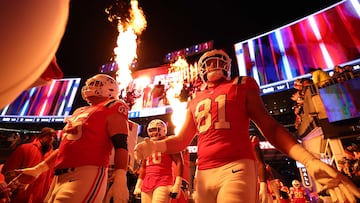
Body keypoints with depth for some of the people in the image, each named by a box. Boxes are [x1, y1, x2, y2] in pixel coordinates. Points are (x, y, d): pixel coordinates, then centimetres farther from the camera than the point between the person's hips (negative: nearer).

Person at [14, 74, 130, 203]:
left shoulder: (111, 107, -3)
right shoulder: (79, 112, 23)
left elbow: (120, 144, -15)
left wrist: (120, 181, -24)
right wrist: (39, 168, 29)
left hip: (87, 175, -8)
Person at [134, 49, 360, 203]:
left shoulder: (241, 86, 8)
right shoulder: (195, 101, 19)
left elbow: (269, 127, 2)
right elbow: (181, 140, 20)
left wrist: (309, 160, -12)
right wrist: (155, 146, 1)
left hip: (236, 167, -4)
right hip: (204, 173, 5)